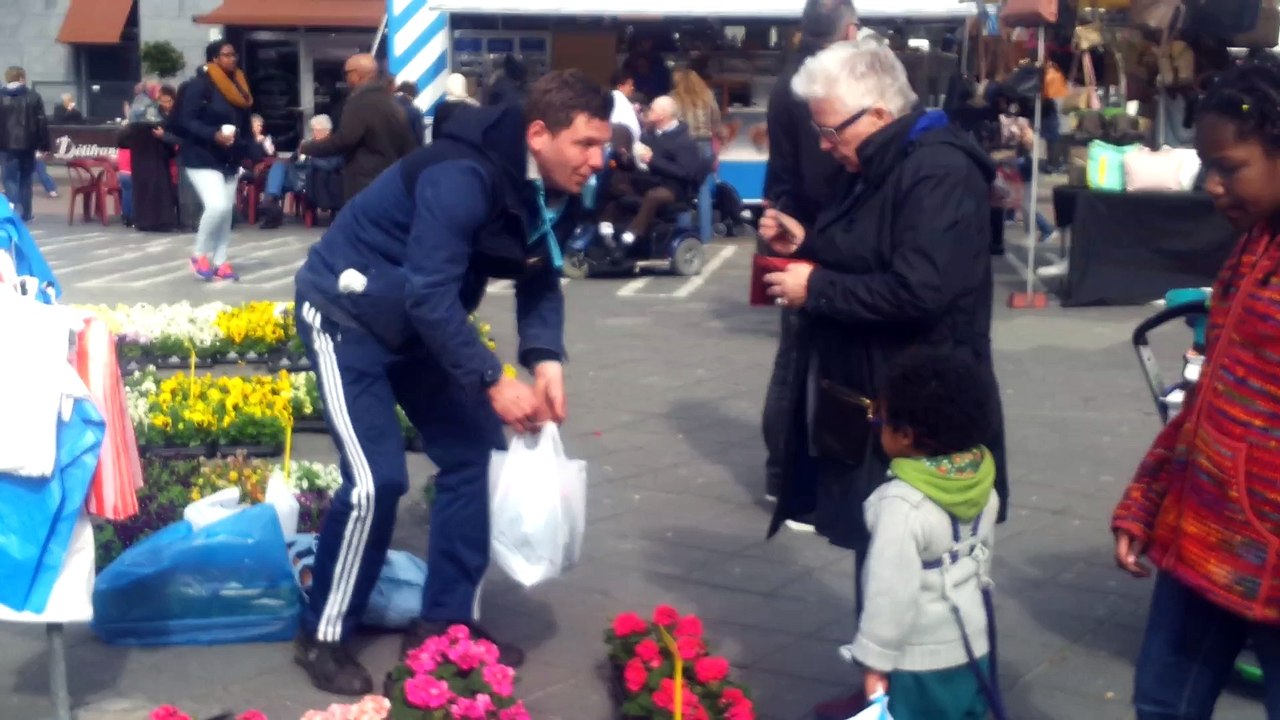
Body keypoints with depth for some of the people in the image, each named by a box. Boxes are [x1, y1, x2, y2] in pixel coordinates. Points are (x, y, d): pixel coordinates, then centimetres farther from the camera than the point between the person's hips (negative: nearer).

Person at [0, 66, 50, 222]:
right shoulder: (33, 96, 1)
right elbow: (42, 122, -2)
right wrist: (44, 145, 2)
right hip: (28, 144, 1)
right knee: (25, 179, 13)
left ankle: (15, 212, -18)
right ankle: (25, 214, 15)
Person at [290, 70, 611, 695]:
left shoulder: (557, 196, -6)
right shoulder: (463, 177, -32)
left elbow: (541, 282, 1)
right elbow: (430, 294, -35)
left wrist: (546, 358, -16)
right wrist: (493, 381, -32)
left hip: (423, 322, 9)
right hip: (347, 313, -8)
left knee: (476, 455, 5)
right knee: (377, 479, -16)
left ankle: (446, 621, 17)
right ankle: (323, 635, 4)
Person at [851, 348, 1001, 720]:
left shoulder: (902, 504, -28)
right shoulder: (980, 484, -4)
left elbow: (892, 592, -26)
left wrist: (875, 660, -17)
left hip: (917, 656, -7)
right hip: (969, 643, 7)